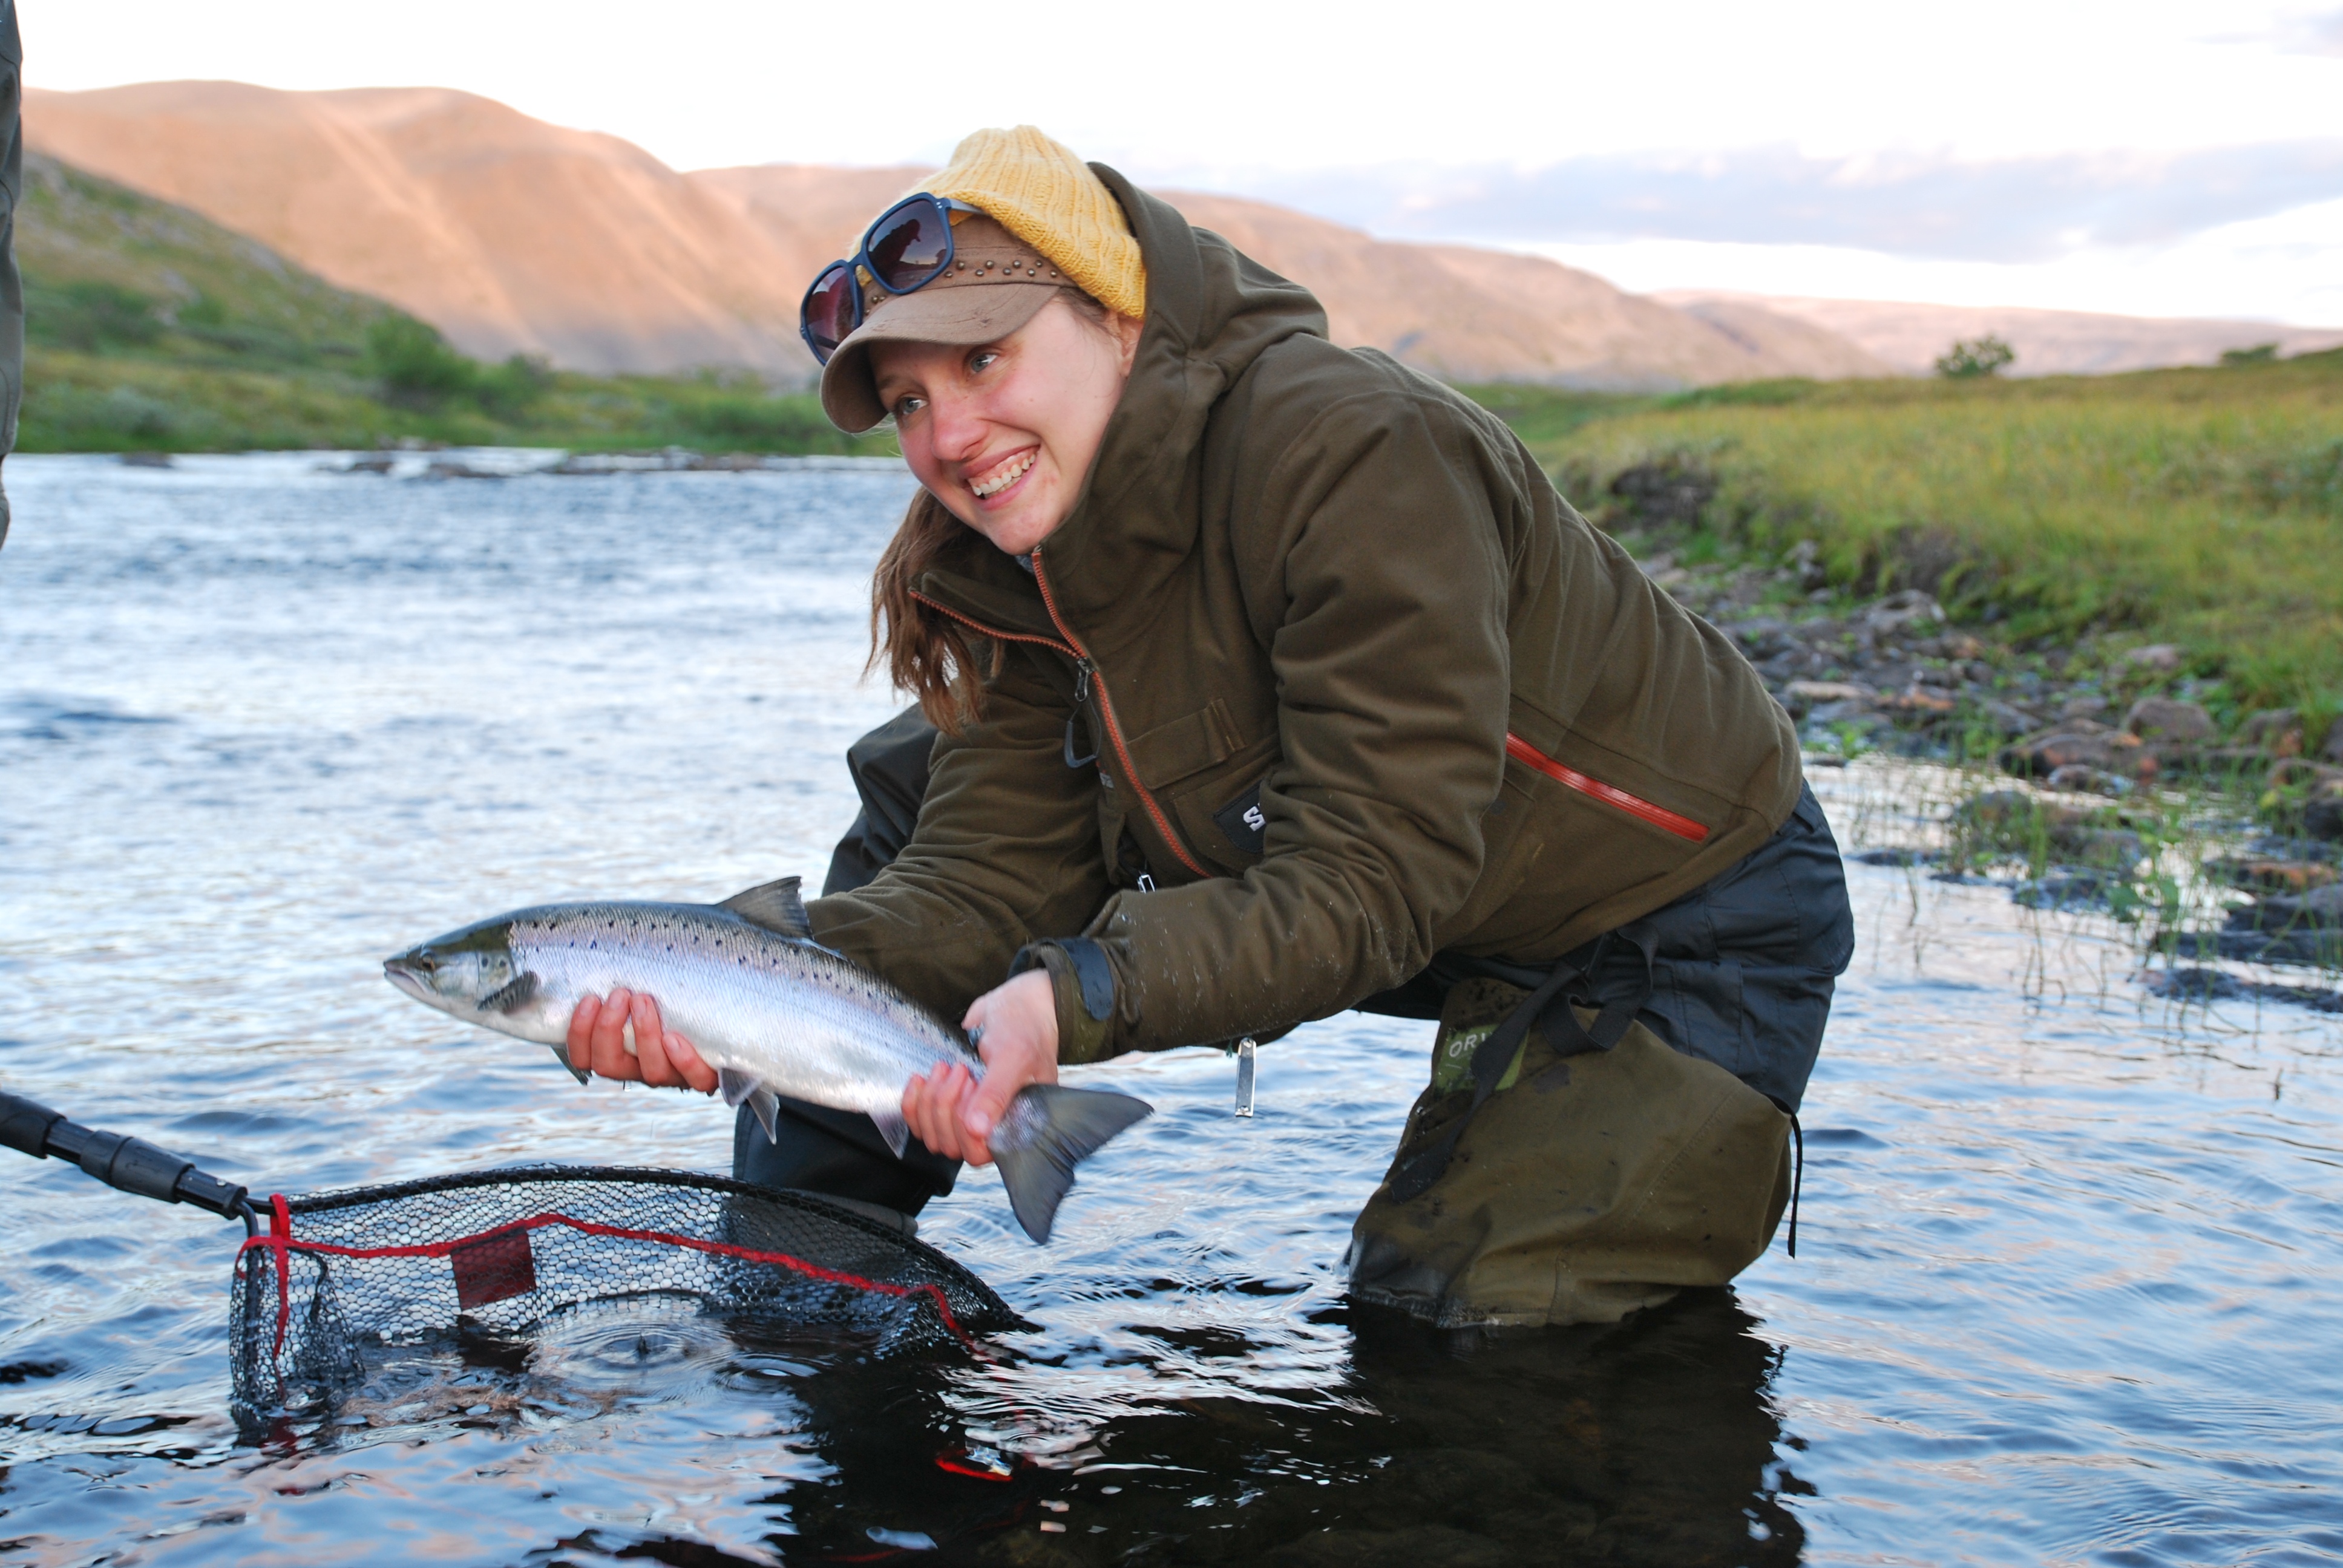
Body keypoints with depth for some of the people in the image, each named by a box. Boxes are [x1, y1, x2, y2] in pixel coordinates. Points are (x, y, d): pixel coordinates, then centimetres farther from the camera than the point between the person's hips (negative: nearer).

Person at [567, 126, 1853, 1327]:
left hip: (1681, 915, -6)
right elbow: (990, 876, -13)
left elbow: (1371, 884, -34)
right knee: (920, 795, -1)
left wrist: (1078, 999, -46)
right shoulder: (1018, 553, -8)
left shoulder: (1357, 455, -32)